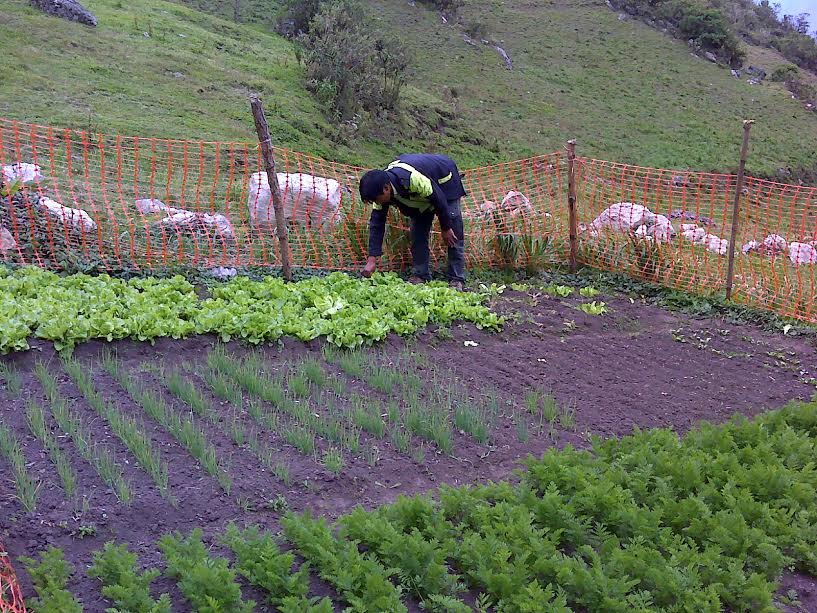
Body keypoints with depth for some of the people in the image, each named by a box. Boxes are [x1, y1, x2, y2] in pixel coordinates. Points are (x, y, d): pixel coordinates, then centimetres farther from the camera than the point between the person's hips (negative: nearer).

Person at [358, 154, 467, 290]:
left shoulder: (413, 179, -44)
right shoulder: (380, 185, -21)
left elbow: (439, 199, -31)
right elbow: (377, 222, -17)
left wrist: (446, 228, -18)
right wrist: (372, 260, -20)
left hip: (445, 183, -7)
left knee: (453, 234, -10)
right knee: (418, 233, 1)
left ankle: (456, 279, -6)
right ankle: (420, 275, 8)